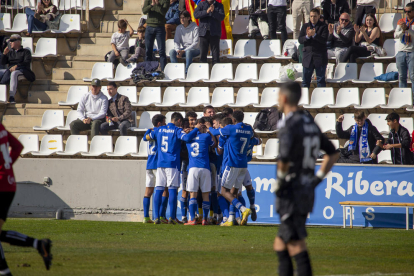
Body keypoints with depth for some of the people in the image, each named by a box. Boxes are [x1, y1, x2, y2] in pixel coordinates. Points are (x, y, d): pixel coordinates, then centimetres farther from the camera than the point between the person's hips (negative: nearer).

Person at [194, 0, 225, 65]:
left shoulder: (219, 5, 7)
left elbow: (221, 17, -7)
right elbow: (196, 15, -6)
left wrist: (213, 12, -23)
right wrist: (206, 12, -18)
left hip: (214, 33, -1)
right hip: (203, 32, 1)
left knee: (216, 53, -3)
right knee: (202, 53, 2)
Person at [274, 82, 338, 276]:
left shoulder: (290, 127, -15)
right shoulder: (311, 124, 13)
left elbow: (284, 159, -31)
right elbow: (333, 154, 21)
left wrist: (280, 181, -14)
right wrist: (318, 179, 18)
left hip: (291, 193, -9)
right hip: (307, 191, 9)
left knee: (296, 246, -8)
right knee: (280, 245, 15)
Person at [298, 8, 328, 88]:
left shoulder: (323, 26, 1)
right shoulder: (305, 26, 11)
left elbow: (324, 40, -13)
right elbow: (300, 40, 3)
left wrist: (314, 35, -27)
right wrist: (307, 36, -17)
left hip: (320, 57, -3)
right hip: (308, 57, 3)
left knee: (321, 80, 2)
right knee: (306, 80, 6)